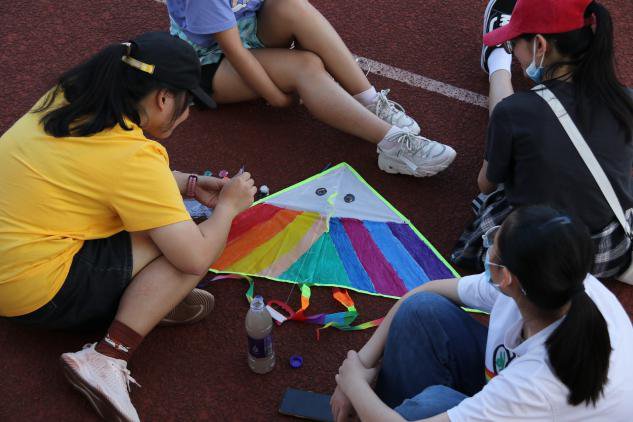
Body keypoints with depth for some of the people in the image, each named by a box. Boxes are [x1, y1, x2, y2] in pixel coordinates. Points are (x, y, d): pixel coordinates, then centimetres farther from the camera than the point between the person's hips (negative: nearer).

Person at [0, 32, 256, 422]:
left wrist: (190, 185, 13)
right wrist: (228, 205, 0)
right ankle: (107, 360, -13)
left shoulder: (70, 99, 2)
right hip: (33, 293, -9)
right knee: (185, 245, -8)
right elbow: (196, 258, -19)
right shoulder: (133, 155, -22)